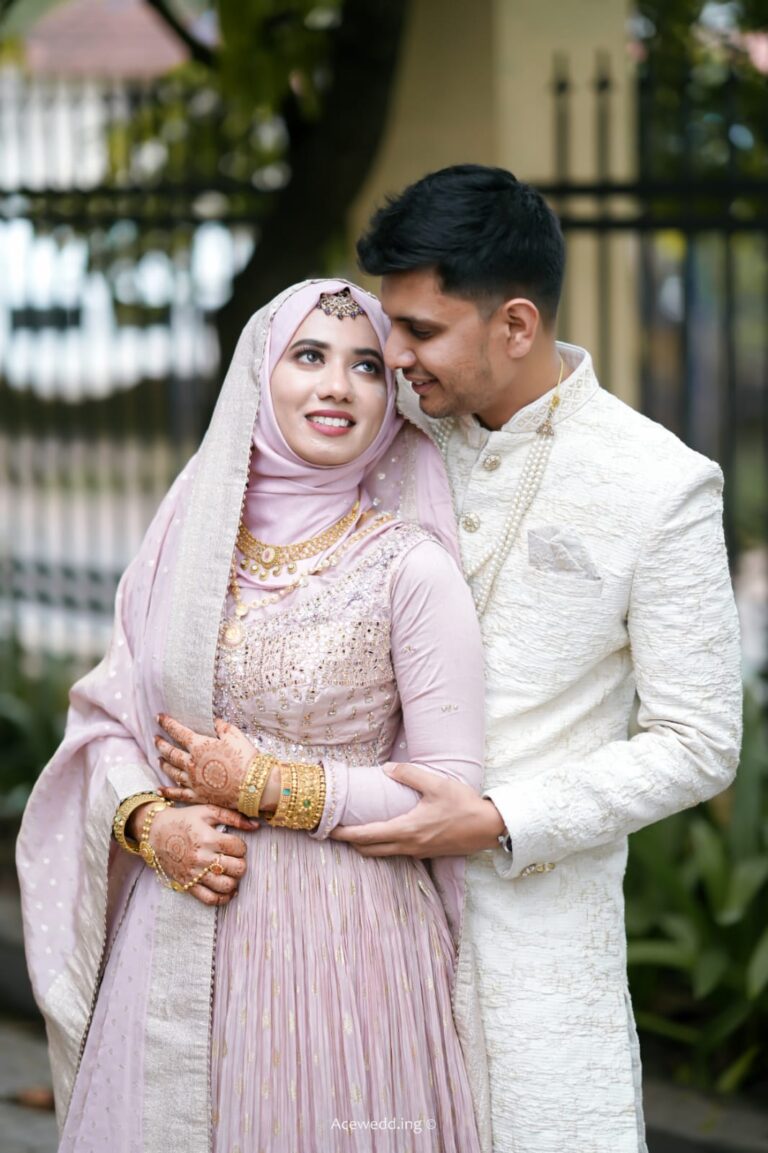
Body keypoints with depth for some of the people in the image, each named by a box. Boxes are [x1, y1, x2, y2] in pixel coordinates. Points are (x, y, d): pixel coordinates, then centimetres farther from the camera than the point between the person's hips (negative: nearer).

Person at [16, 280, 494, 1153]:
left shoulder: (410, 567, -8)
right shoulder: (188, 541, 5)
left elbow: (457, 791, -10)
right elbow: (107, 717, 10)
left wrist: (267, 787, -12)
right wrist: (147, 821, -9)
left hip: (342, 940, -4)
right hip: (178, 945, 4)